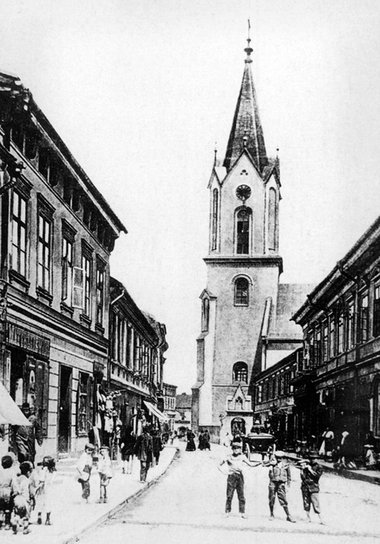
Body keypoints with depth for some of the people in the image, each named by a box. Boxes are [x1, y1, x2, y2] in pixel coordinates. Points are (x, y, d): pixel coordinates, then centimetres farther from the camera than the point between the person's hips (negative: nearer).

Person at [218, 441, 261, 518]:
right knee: (229, 496, -3)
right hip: (231, 477, -1)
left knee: (241, 496, -2)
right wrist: (224, 472, -2)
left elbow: (250, 464, 3)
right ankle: (227, 512, 4)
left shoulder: (242, 457, 7)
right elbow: (219, 466, 10)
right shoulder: (228, 457, 2)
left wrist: (259, 463, -11)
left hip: (240, 477, 1)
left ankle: (242, 513, 1)